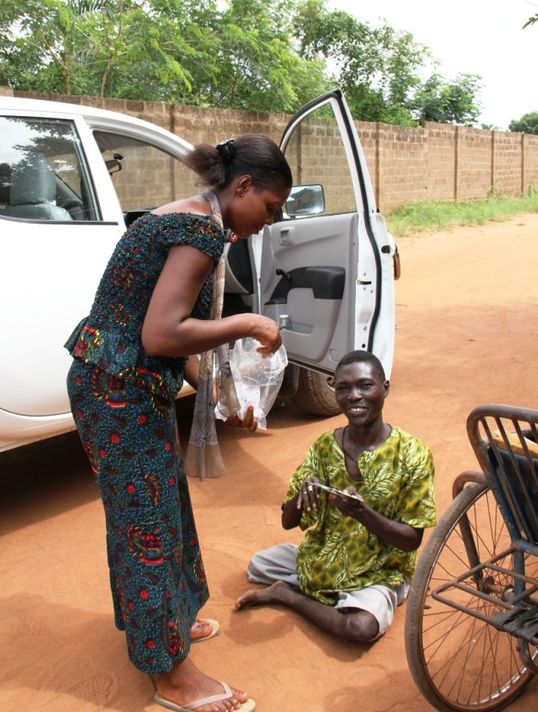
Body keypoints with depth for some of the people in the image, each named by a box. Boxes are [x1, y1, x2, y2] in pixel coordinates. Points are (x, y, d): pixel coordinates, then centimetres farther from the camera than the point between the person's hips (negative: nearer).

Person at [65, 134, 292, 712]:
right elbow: (161, 336, -27)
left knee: (142, 509, 23)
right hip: (121, 390, -10)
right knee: (150, 518, 2)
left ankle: (153, 620, 44)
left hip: (110, 382, 10)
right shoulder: (203, 228, -18)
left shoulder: (180, 219, 13)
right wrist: (247, 325, -16)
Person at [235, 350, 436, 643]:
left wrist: (362, 512, -33)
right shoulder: (324, 445, -8)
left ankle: (287, 594, -7)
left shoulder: (412, 454, -18)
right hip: (321, 559, 4)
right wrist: (303, 494, -28)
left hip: (378, 572, -3)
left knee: (362, 627, -31)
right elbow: (288, 521, -5)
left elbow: (412, 540, -16)